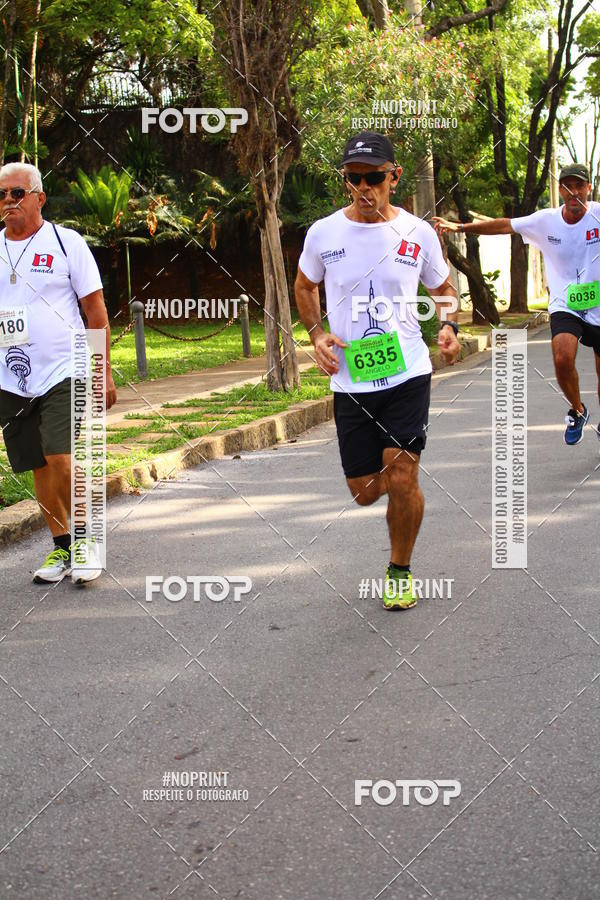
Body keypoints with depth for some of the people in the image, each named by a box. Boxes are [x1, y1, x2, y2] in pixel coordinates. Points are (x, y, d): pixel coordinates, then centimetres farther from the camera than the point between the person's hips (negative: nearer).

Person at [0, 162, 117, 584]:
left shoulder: (67, 242, -1)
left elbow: (96, 311, 1)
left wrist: (104, 372, -2)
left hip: (64, 372, -4)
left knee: (61, 458, -17)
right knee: (39, 468, 8)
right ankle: (62, 547, 21)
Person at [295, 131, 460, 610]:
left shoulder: (419, 233, -2)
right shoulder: (323, 233, -1)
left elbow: (444, 288, 15)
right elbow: (304, 287, 17)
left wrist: (448, 325, -5)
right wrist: (317, 334, 0)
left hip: (408, 374, -1)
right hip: (350, 381, 2)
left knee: (402, 480, -12)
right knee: (365, 492, 5)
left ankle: (401, 571, 12)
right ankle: (395, 470, 44)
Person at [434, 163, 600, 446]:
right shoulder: (545, 220, -2)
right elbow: (504, 225, 4)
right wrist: (459, 227, 2)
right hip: (564, 307, 0)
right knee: (562, 359, -26)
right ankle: (577, 411, 3)